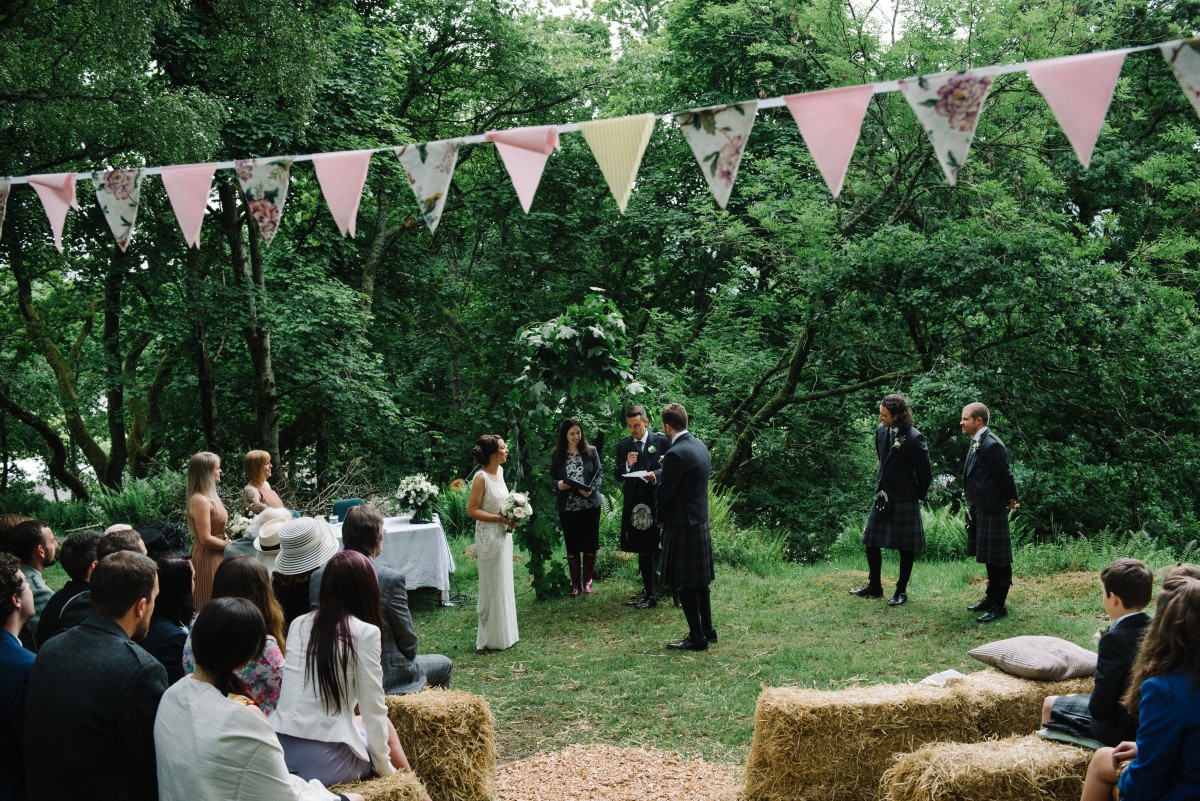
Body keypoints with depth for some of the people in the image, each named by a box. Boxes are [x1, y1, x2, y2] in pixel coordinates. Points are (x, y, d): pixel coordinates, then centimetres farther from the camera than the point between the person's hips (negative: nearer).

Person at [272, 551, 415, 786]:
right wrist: (385, 768, 7)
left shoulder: (298, 624, 9)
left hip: (278, 752, 5)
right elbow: (373, 711, -6)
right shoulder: (365, 632, -7)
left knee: (361, 721, 28)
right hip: (324, 763, -5)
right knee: (384, 725, 24)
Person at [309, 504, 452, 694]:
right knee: (444, 664, 23)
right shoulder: (391, 578, -21)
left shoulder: (319, 576, -7)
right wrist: (408, 658, 9)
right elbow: (407, 639, -12)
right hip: (386, 677, -6)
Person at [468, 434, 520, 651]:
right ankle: (491, 639, 11)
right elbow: (472, 511, -19)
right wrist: (501, 518, -21)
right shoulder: (481, 478, -19)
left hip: (503, 534, 8)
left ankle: (504, 634, 26)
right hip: (489, 537, -8)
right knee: (493, 586, 0)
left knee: (504, 584, 15)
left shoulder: (499, 471, 6)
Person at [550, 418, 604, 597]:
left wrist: (592, 488, -16)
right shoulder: (556, 455, 2)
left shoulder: (591, 452, 1)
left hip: (590, 504, 0)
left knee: (590, 543, 5)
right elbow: (551, 478, 8)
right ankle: (575, 583, 14)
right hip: (567, 507, 0)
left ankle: (587, 581, 18)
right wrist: (558, 484, -14)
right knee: (572, 545, 5)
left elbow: (599, 473, 1)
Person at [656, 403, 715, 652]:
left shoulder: (676, 454, -22)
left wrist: (660, 519, 2)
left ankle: (697, 637, 5)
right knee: (700, 581, 18)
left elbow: (664, 491, -14)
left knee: (686, 585, 0)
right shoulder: (700, 446, 6)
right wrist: (658, 475, 23)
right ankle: (707, 630, 26)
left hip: (682, 526, -9)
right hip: (701, 522, 9)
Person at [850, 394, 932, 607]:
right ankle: (874, 586, 24)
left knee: (905, 547, 4)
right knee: (871, 541, 10)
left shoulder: (914, 438, -18)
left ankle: (901, 591, 15)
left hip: (905, 499, -7)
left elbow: (926, 471, -9)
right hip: (883, 496, 7)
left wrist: (918, 495, 1)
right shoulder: (881, 430, 3)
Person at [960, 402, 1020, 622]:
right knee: (988, 558, 19)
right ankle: (991, 598, 30)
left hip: (992, 511, -10)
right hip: (980, 510, 10)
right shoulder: (977, 442, 10)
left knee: (998, 559, 0)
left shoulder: (991, 445, -20)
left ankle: (999, 605, 7)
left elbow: (1005, 475, -17)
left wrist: (1011, 500, -3)